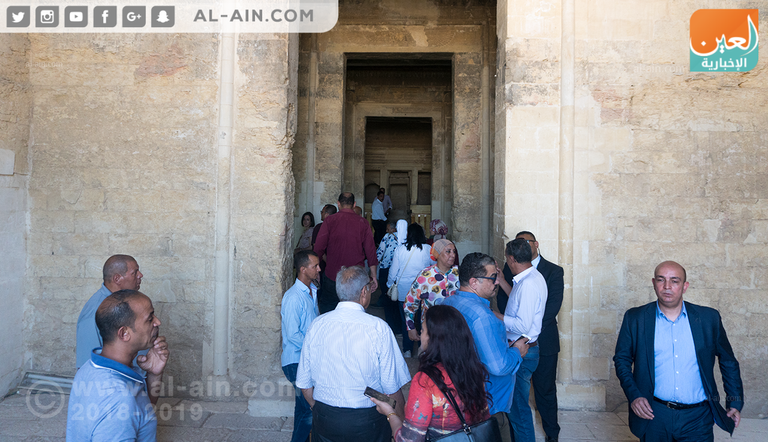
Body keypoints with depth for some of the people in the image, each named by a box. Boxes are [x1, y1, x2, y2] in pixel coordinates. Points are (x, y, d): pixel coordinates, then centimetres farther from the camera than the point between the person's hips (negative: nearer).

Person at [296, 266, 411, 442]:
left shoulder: (316, 325, -6)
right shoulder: (378, 328, -16)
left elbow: (304, 384, 2)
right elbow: (392, 386, -13)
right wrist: (401, 420, 3)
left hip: (324, 419, 3)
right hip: (366, 421, -3)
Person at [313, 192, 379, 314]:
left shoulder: (330, 220, -5)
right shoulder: (363, 223, -1)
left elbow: (318, 249, -6)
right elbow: (371, 251, 1)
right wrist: (373, 276, 9)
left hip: (332, 275, -1)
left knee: (326, 310, 11)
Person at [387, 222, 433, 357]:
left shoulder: (400, 249, -8)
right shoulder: (428, 250, -7)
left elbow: (393, 270, -1)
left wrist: (390, 284, 16)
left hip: (404, 291, 0)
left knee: (406, 320, 10)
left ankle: (407, 350, 14)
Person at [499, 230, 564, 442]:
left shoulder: (554, 271, 1)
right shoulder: (509, 267, 9)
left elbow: (552, 307, -9)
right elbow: (502, 300, 4)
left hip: (543, 341, -2)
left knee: (545, 390, 6)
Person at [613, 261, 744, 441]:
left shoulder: (708, 318, 2)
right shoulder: (635, 318, -1)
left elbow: (728, 361, 13)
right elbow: (622, 359, 5)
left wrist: (735, 404, 11)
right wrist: (633, 395, -8)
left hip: (697, 419, 0)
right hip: (654, 415, 0)